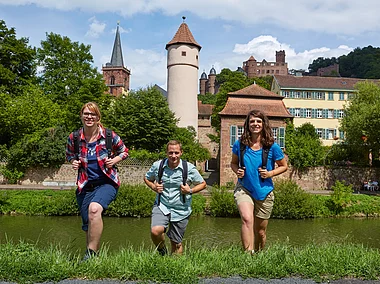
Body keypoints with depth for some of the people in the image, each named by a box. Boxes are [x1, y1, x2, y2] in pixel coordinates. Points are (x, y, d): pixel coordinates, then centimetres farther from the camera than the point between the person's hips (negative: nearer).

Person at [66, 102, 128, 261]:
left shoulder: (109, 136, -7)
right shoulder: (74, 138, -1)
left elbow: (124, 152, 10)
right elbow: (69, 155, 19)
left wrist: (114, 160, -10)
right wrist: (73, 162, -4)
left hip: (107, 183, -3)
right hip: (85, 186, 4)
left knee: (94, 209, -33)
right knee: (88, 226, 10)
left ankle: (91, 253, -24)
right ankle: (91, 258, 32)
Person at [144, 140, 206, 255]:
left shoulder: (190, 168, -8)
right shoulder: (157, 165, -3)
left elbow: (202, 184, 5)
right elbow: (147, 178, 15)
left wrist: (190, 191, -13)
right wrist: (153, 187, -5)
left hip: (181, 211, 0)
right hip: (161, 207, 1)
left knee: (176, 243, 8)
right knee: (155, 231, -25)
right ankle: (162, 251, 7)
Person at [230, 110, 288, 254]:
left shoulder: (272, 147, -8)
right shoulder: (239, 144, -5)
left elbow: (284, 166, 5)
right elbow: (233, 163, 12)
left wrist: (270, 173, -13)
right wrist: (237, 171, -10)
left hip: (264, 192, 1)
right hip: (244, 189, -1)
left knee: (260, 231, 13)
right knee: (247, 219, -30)